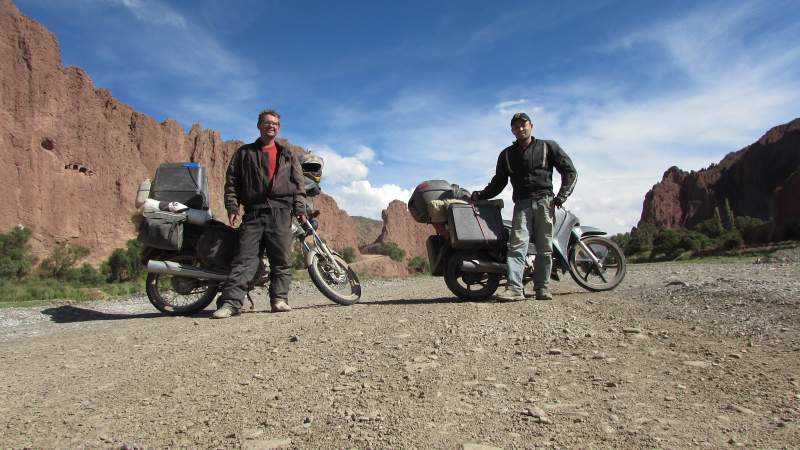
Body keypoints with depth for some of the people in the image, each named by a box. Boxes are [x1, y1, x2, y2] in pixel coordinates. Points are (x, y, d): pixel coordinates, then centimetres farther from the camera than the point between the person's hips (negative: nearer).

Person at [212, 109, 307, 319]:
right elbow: (232, 181, 11)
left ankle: (280, 299, 0)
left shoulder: (288, 155, 20)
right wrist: (232, 207, -2)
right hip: (253, 212, -1)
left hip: (281, 212, 1)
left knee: (282, 258, -3)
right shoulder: (244, 152, 17)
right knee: (244, 257, -9)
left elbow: (298, 184, 13)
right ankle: (231, 301, -14)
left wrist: (300, 209, 0)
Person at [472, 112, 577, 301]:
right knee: (517, 245, -15)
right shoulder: (507, 154, 18)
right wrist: (481, 195, 2)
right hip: (522, 204, 1)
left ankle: (542, 287, 4)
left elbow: (570, 171, 10)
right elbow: (498, 181, 19)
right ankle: (514, 288, -23)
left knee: (545, 247, -2)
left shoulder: (548, 147, 12)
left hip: (544, 202, -1)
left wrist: (562, 195, -3)